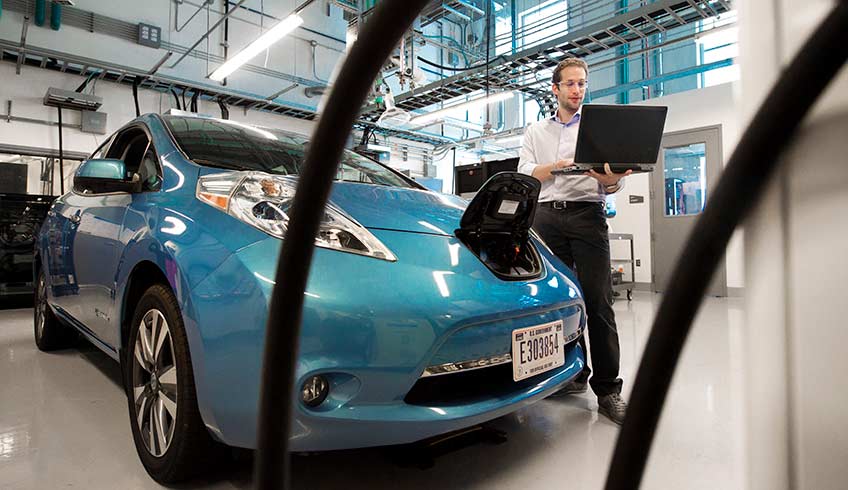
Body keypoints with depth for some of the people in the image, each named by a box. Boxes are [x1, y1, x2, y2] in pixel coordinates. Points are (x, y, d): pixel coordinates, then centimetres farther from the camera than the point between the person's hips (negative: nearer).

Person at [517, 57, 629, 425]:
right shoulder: (536, 131, 20)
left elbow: (612, 184, 8)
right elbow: (523, 174, 5)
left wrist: (611, 178, -17)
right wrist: (555, 166, -14)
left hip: (587, 214, -2)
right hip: (547, 215, 2)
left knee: (598, 302, -9)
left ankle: (607, 390, -5)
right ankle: (574, 374, 17)